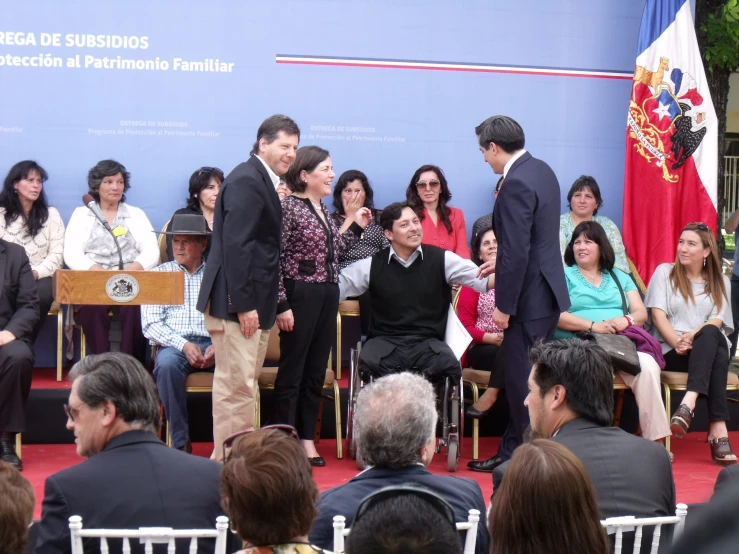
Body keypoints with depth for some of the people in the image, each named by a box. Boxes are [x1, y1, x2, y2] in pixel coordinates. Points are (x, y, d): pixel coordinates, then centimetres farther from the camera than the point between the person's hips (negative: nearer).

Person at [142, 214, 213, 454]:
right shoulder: (159, 273, 15)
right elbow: (150, 324, 4)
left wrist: (218, 346, -15)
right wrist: (184, 345, -13)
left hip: (213, 345, 0)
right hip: (174, 344, 0)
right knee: (167, 364, -35)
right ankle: (180, 442, -26)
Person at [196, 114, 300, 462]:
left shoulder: (263, 181, 17)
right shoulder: (246, 180, -14)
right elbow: (235, 245, -21)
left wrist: (263, 305, 16)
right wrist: (244, 304, -22)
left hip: (251, 302, 10)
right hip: (236, 302, -10)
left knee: (243, 383, 15)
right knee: (236, 385, -7)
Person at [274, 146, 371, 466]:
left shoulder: (323, 210, 14)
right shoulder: (288, 207, -12)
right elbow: (274, 258, -15)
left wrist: (356, 227, 16)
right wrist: (281, 305, -18)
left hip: (328, 295, 8)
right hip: (301, 295, -8)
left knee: (316, 372, 12)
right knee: (292, 372, -1)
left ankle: (307, 438, 20)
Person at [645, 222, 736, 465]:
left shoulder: (719, 282, 18)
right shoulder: (664, 272, 14)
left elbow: (717, 322, 2)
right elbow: (657, 315, 1)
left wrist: (694, 335, -20)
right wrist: (677, 342, -18)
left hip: (708, 348, 2)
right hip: (670, 352, -2)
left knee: (710, 335, -38)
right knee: (717, 355, -36)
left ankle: (689, 403, -53)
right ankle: (718, 429, -50)